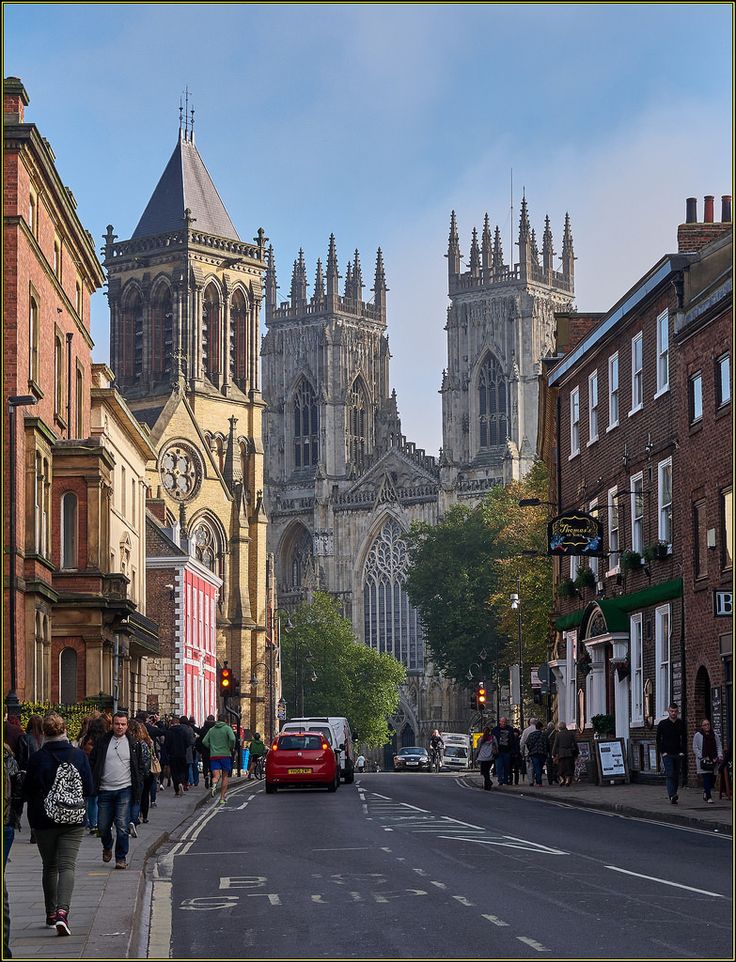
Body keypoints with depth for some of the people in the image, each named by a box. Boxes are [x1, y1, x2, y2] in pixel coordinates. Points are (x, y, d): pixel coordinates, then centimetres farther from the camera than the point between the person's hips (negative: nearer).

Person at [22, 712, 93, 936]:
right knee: (67, 865, -3)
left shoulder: (36, 759, -9)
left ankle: (51, 914, 23)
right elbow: (89, 789, -1)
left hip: (44, 822, 0)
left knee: (49, 867, 16)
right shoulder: (78, 755, -6)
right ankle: (63, 911, -23)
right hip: (73, 820, 0)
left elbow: (27, 792, -4)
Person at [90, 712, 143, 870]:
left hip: (124, 790, -1)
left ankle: (121, 857, 3)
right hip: (105, 790, 1)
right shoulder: (102, 742, 4)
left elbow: (139, 767, 11)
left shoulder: (132, 744, 5)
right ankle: (107, 847, 36)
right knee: (103, 826, 8)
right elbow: (92, 764, 7)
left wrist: (138, 788, 4)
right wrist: (92, 785, -1)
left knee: (122, 826, -6)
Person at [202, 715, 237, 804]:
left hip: (213, 756, 2)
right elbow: (232, 739, -16)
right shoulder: (227, 728, 0)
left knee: (216, 776, -4)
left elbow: (204, 741, 6)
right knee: (225, 776, 10)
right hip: (225, 755, -2)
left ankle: (214, 785, -39)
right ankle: (222, 798, 8)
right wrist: (231, 748, 0)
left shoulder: (211, 729, 12)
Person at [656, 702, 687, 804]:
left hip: (678, 754, 3)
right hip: (667, 754, -3)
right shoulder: (662, 724, 1)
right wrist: (662, 752, -6)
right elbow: (658, 739, 3)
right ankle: (672, 796, -24)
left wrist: (682, 751, 1)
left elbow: (684, 739, 12)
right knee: (670, 775, -14)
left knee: (676, 776, 6)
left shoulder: (681, 723, 7)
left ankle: (673, 794, 14)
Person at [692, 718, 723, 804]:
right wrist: (702, 757, -11)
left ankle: (706, 792, 31)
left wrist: (720, 755, -1)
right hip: (703, 761, -4)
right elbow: (695, 748, -1)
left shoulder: (714, 735, 14)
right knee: (706, 778, -13)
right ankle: (709, 797, -12)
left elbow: (719, 746, 16)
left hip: (713, 761, 4)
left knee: (713, 778, 4)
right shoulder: (698, 735, 2)